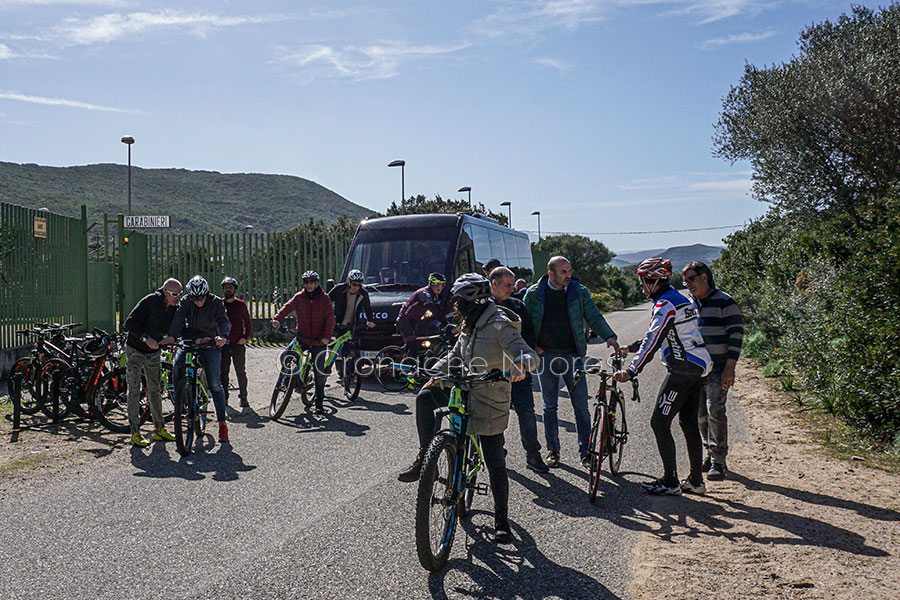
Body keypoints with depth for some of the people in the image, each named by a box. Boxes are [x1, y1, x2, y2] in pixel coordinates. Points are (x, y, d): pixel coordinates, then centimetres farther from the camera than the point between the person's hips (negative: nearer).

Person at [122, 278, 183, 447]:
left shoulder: (174, 308, -4)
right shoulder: (150, 301, -22)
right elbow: (129, 322, -28)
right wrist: (146, 338, -41)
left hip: (153, 352, 6)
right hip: (135, 350, -6)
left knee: (155, 389, 10)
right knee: (134, 390, -5)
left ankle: (159, 429, 17)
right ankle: (135, 433, -3)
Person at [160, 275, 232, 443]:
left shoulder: (216, 302, -9)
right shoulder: (186, 301, -2)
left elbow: (224, 321, -22)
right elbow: (178, 318, -17)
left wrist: (222, 336, -43)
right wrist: (172, 336, -35)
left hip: (210, 343, -2)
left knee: (214, 384, -8)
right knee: (177, 366, -24)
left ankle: (222, 423, -1)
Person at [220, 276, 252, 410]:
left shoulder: (241, 304, 5)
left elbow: (248, 323, 11)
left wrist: (245, 337, -1)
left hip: (238, 344, -1)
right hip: (223, 344, 1)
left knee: (241, 372, -2)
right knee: (223, 372, 6)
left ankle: (243, 398, 6)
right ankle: (224, 398, 15)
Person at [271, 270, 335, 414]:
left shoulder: (324, 298, -2)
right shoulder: (299, 297, 3)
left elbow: (330, 318, -7)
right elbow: (287, 307, -10)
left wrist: (326, 336, -18)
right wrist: (277, 319, -29)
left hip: (319, 341, -2)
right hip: (302, 338, 2)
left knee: (319, 372, 3)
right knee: (285, 355, -19)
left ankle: (318, 402, 14)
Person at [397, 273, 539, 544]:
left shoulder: (499, 325, -18)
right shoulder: (470, 326, 8)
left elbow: (529, 355, -27)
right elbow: (455, 356, 20)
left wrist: (519, 366, -50)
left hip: (490, 402, -7)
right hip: (466, 391, 7)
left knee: (495, 464, -1)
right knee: (425, 397, -13)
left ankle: (502, 521, 12)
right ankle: (424, 459, -3)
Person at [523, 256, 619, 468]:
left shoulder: (580, 292, 1)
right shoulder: (534, 294, 0)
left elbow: (594, 317, 2)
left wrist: (609, 336, -14)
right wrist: (532, 346, -5)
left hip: (573, 356, 0)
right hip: (546, 355, 0)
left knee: (581, 406, 0)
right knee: (550, 406, 8)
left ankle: (585, 451, 12)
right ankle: (553, 450, 21)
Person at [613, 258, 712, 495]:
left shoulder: (665, 305, -15)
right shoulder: (681, 300, 16)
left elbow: (653, 341, -25)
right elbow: (656, 335, 23)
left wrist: (630, 371, -29)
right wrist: (629, 348, 25)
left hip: (682, 372, -10)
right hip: (697, 369, 10)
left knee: (659, 423, -2)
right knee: (689, 424, 14)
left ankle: (670, 482, 2)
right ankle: (696, 481, 19)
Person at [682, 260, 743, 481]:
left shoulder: (724, 302, -5)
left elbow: (736, 334, -8)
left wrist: (730, 367, -15)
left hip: (718, 369, -6)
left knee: (715, 411, -12)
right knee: (701, 413, 8)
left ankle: (718, 461, -5)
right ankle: (711, 454, 22)